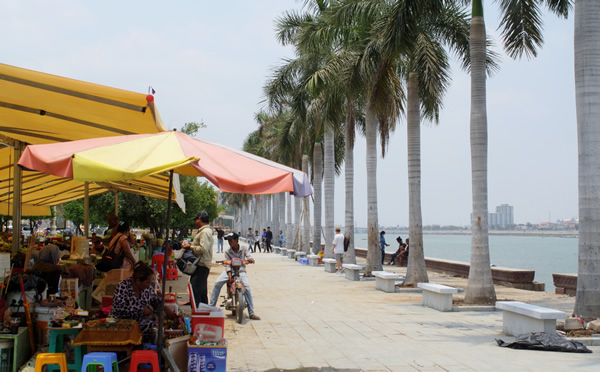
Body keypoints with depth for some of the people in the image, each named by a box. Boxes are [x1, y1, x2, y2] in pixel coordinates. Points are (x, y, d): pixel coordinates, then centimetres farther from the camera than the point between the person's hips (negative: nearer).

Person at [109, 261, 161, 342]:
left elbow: (155, 301, 19)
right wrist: (141, 310, -21)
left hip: (140, 322, 6)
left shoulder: (147, 287, 4)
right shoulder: (123, 286, -14)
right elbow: (118, 307, -23)